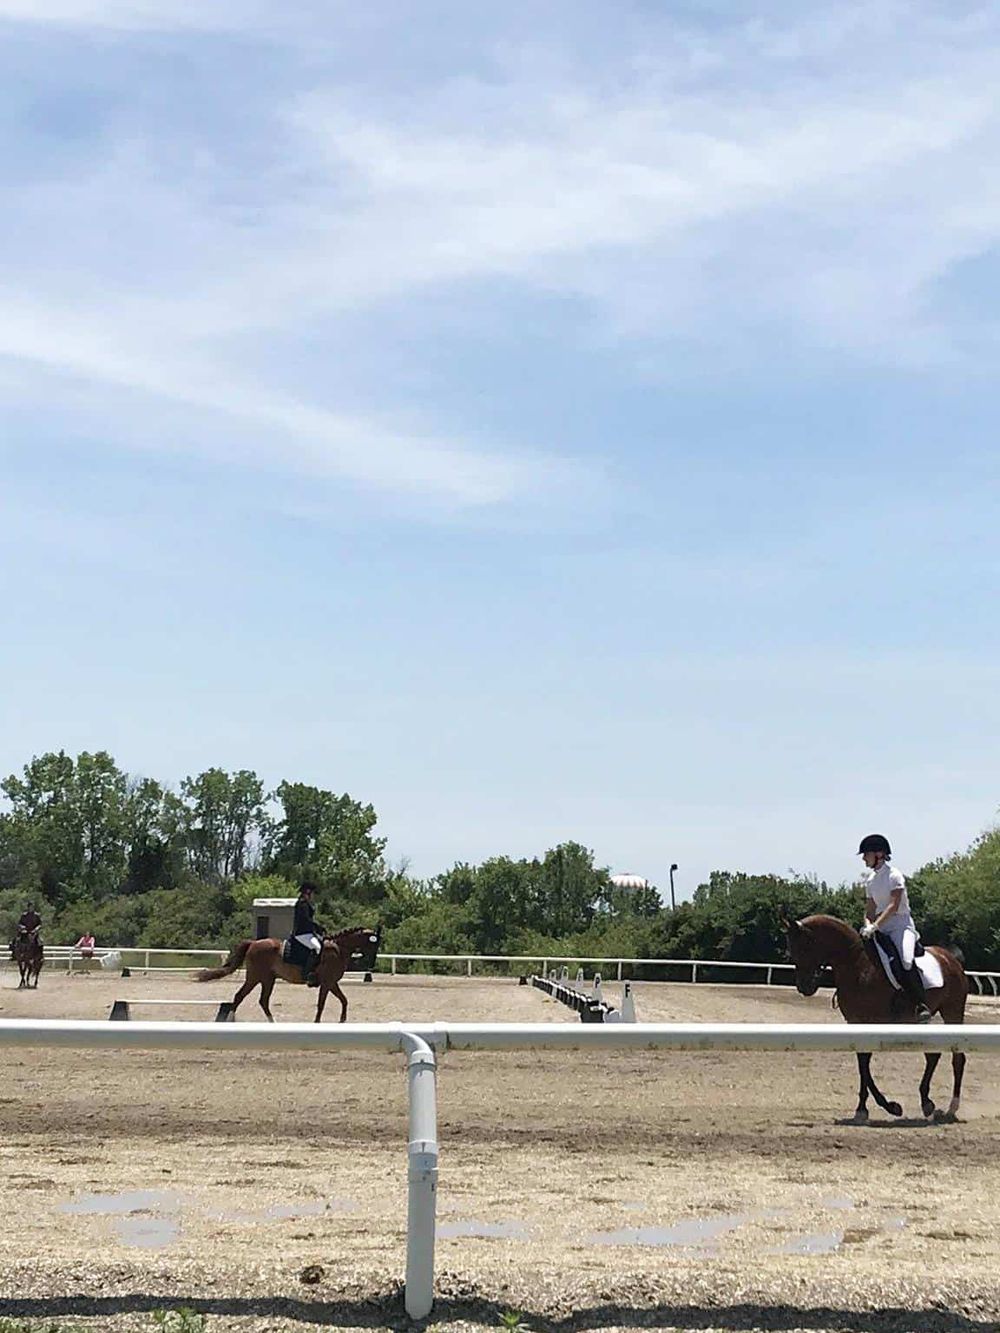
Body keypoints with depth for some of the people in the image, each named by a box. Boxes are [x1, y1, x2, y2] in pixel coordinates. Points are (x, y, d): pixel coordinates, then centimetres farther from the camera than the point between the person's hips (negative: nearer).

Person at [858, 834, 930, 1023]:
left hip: (900, 924, -8)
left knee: (906, 961, -31)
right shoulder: (870, 879, 14)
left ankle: (922, 1005, -27)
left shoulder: (894, 875, -8)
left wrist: (875, 925, -29)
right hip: (880, 928, 8)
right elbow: (869, 908, 13)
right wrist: (867, 925, -8)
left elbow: (893, 906, -19)